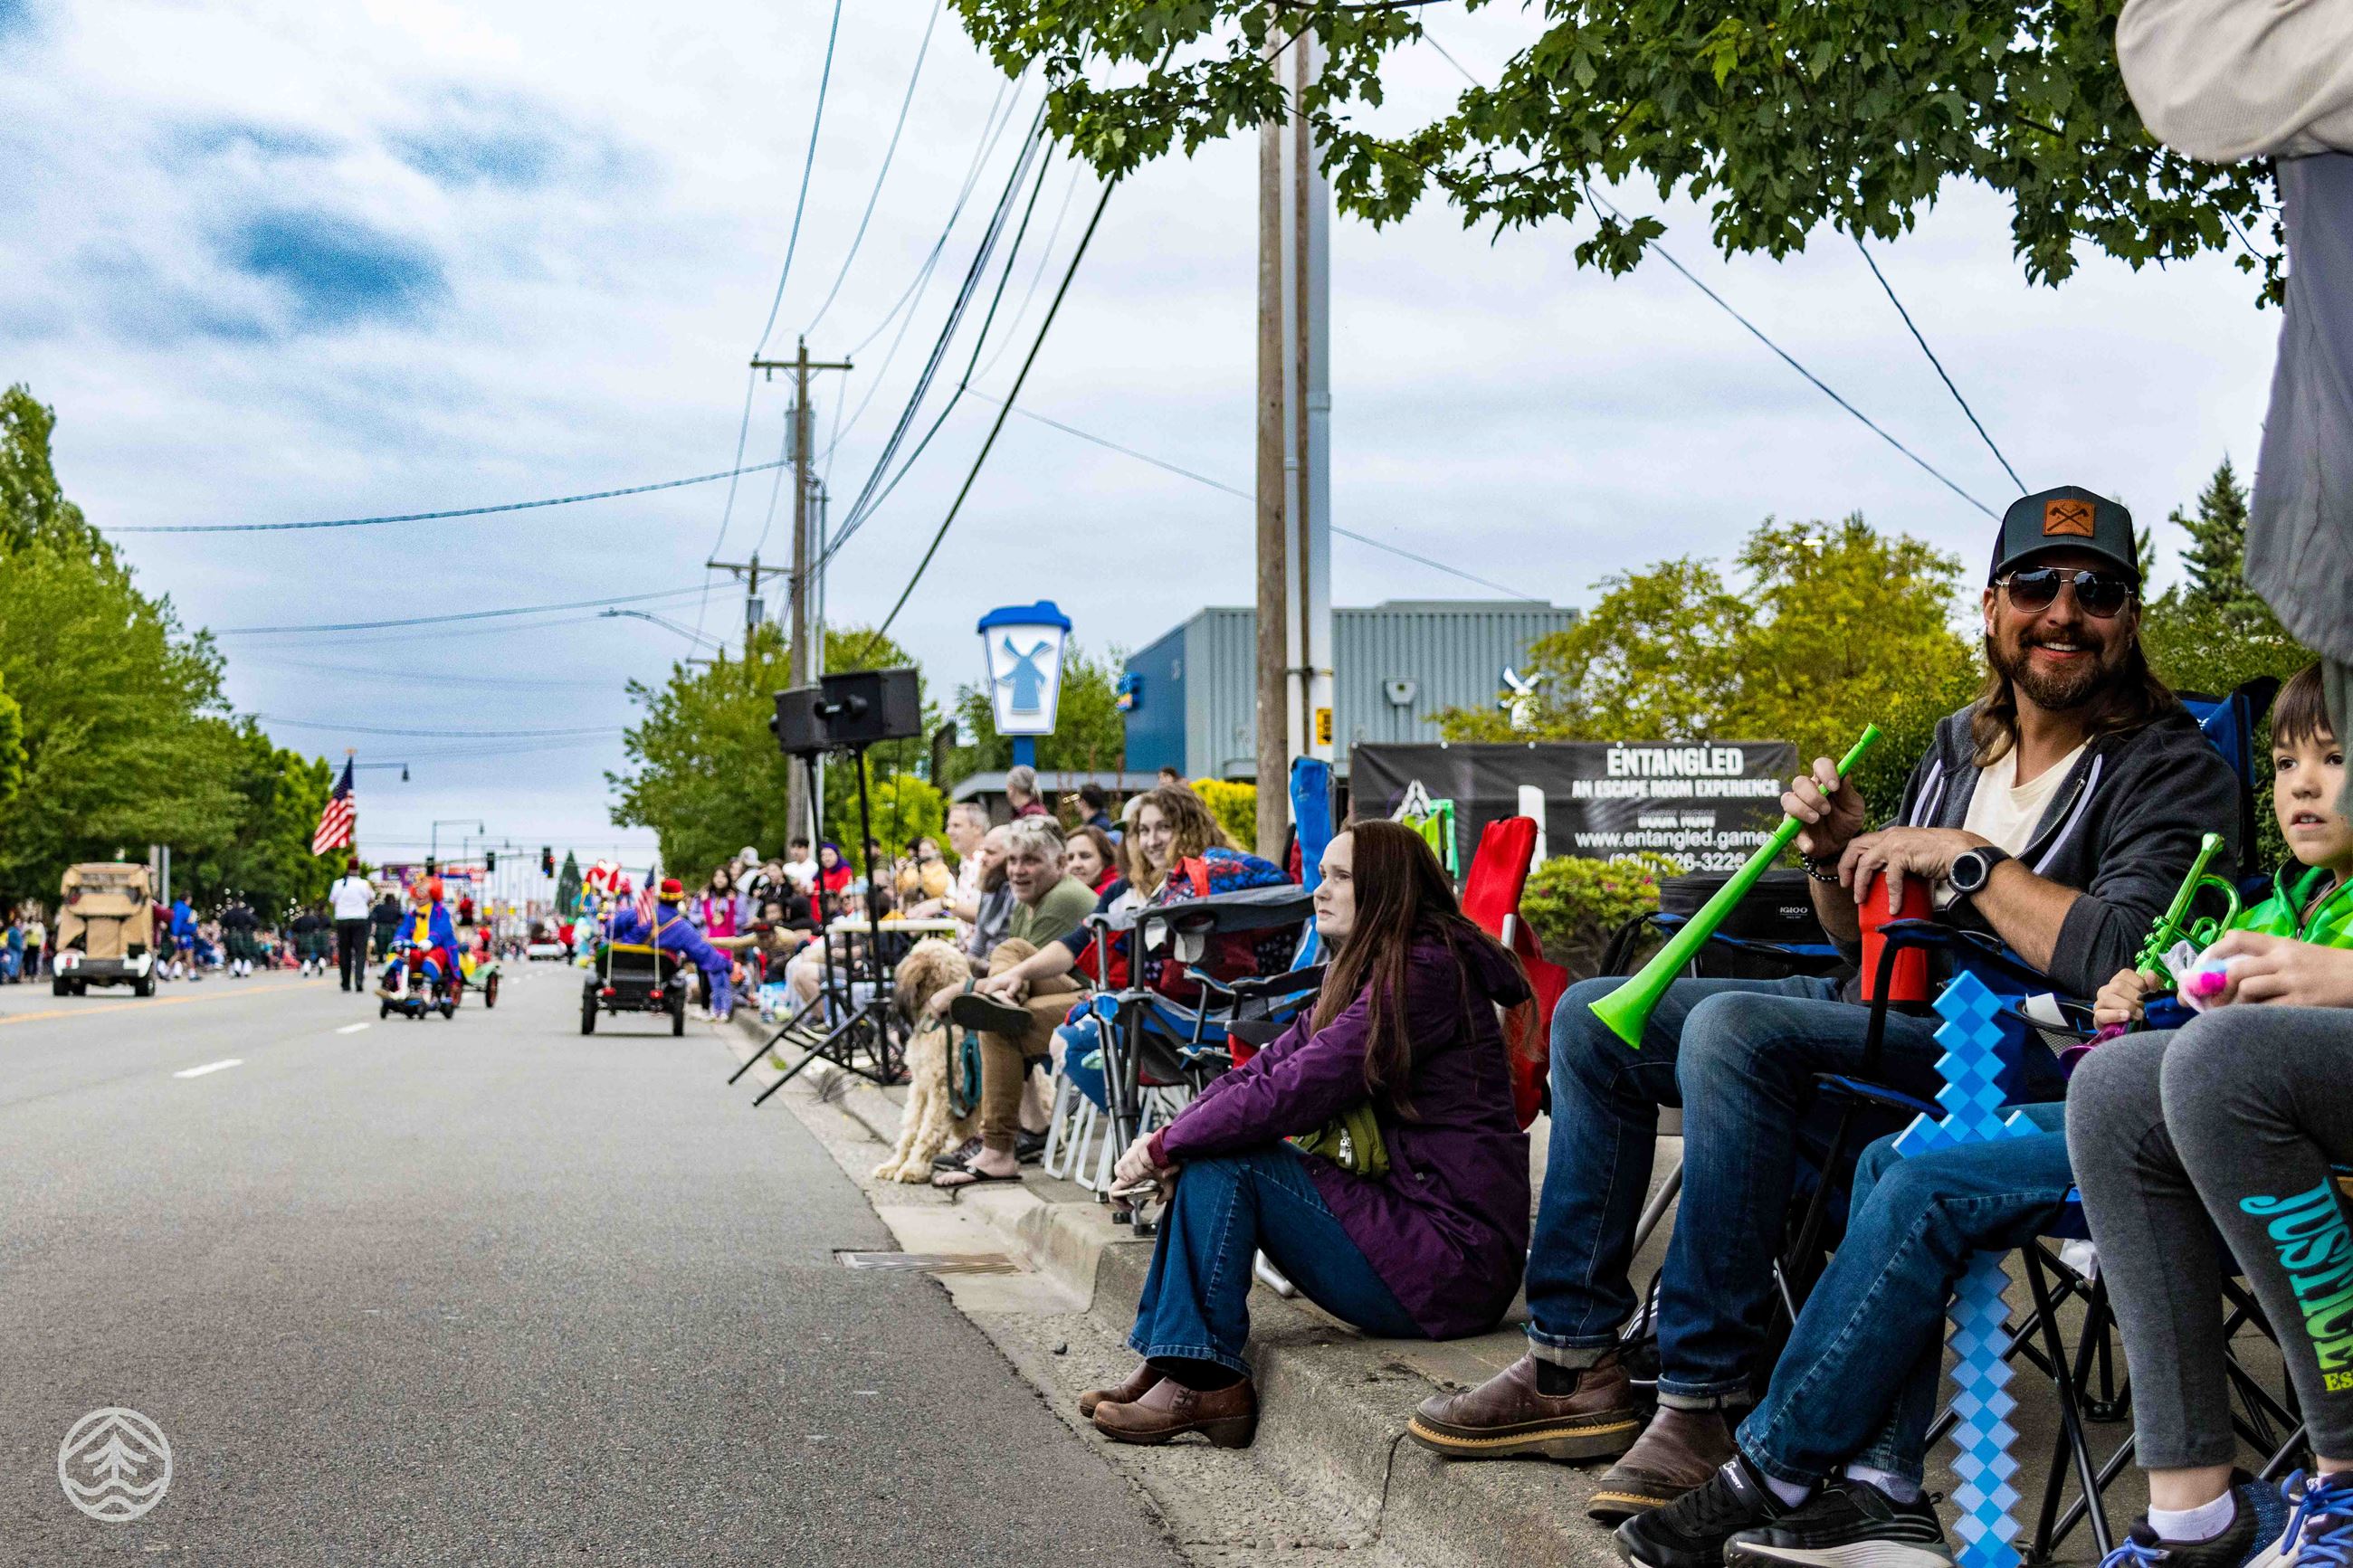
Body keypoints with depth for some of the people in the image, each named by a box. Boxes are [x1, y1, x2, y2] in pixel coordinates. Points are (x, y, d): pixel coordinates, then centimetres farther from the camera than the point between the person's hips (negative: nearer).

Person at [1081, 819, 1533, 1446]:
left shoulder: (1426, 972, -16)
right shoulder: (1364, 976, 16)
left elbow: (1297, 1090, -21)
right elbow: (1267, 1067, 8)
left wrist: (1169, 1144, -11)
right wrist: (1170, 1140, -9)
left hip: (1453, 1257, -10)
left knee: (1222, 1160, -13)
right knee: (1202, 1155, 7)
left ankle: (1205, 1383, -9)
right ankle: (1172, 1364, 4)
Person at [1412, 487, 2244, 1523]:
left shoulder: (2171, 769, -8)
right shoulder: (1961, 744, 15)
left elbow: (2124, 959, -26)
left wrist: (1963, 856, -17)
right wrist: (1835, 854, -1)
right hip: (1894, 1024, 9)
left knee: (1734, 1029, -33)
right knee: (1593, 1017, 5)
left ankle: (1706, 1406, -27)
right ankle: (1575, 1363, 1)